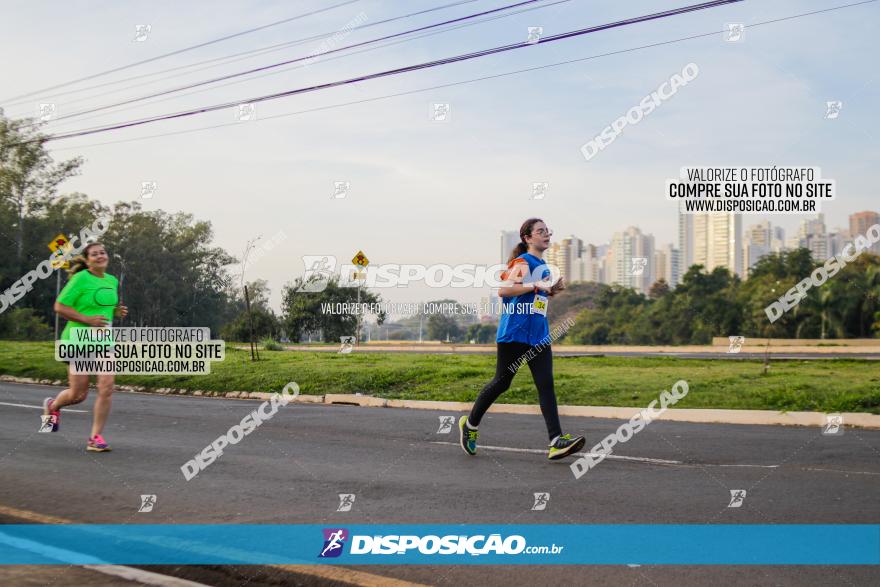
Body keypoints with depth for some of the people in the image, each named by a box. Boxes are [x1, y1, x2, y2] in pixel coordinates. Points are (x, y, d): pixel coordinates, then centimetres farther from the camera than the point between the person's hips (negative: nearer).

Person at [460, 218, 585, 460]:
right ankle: (470, 424, 22)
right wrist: (537, 285, -23)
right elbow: (503, 290, -22)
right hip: (514, 333, -8)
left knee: (546, 385, -5)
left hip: (538, 335, 8)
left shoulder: (543, 265, 18)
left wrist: (552, 290, 12)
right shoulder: (522, 262, -9)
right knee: (502, 382, 2)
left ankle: (556, 441, -13)